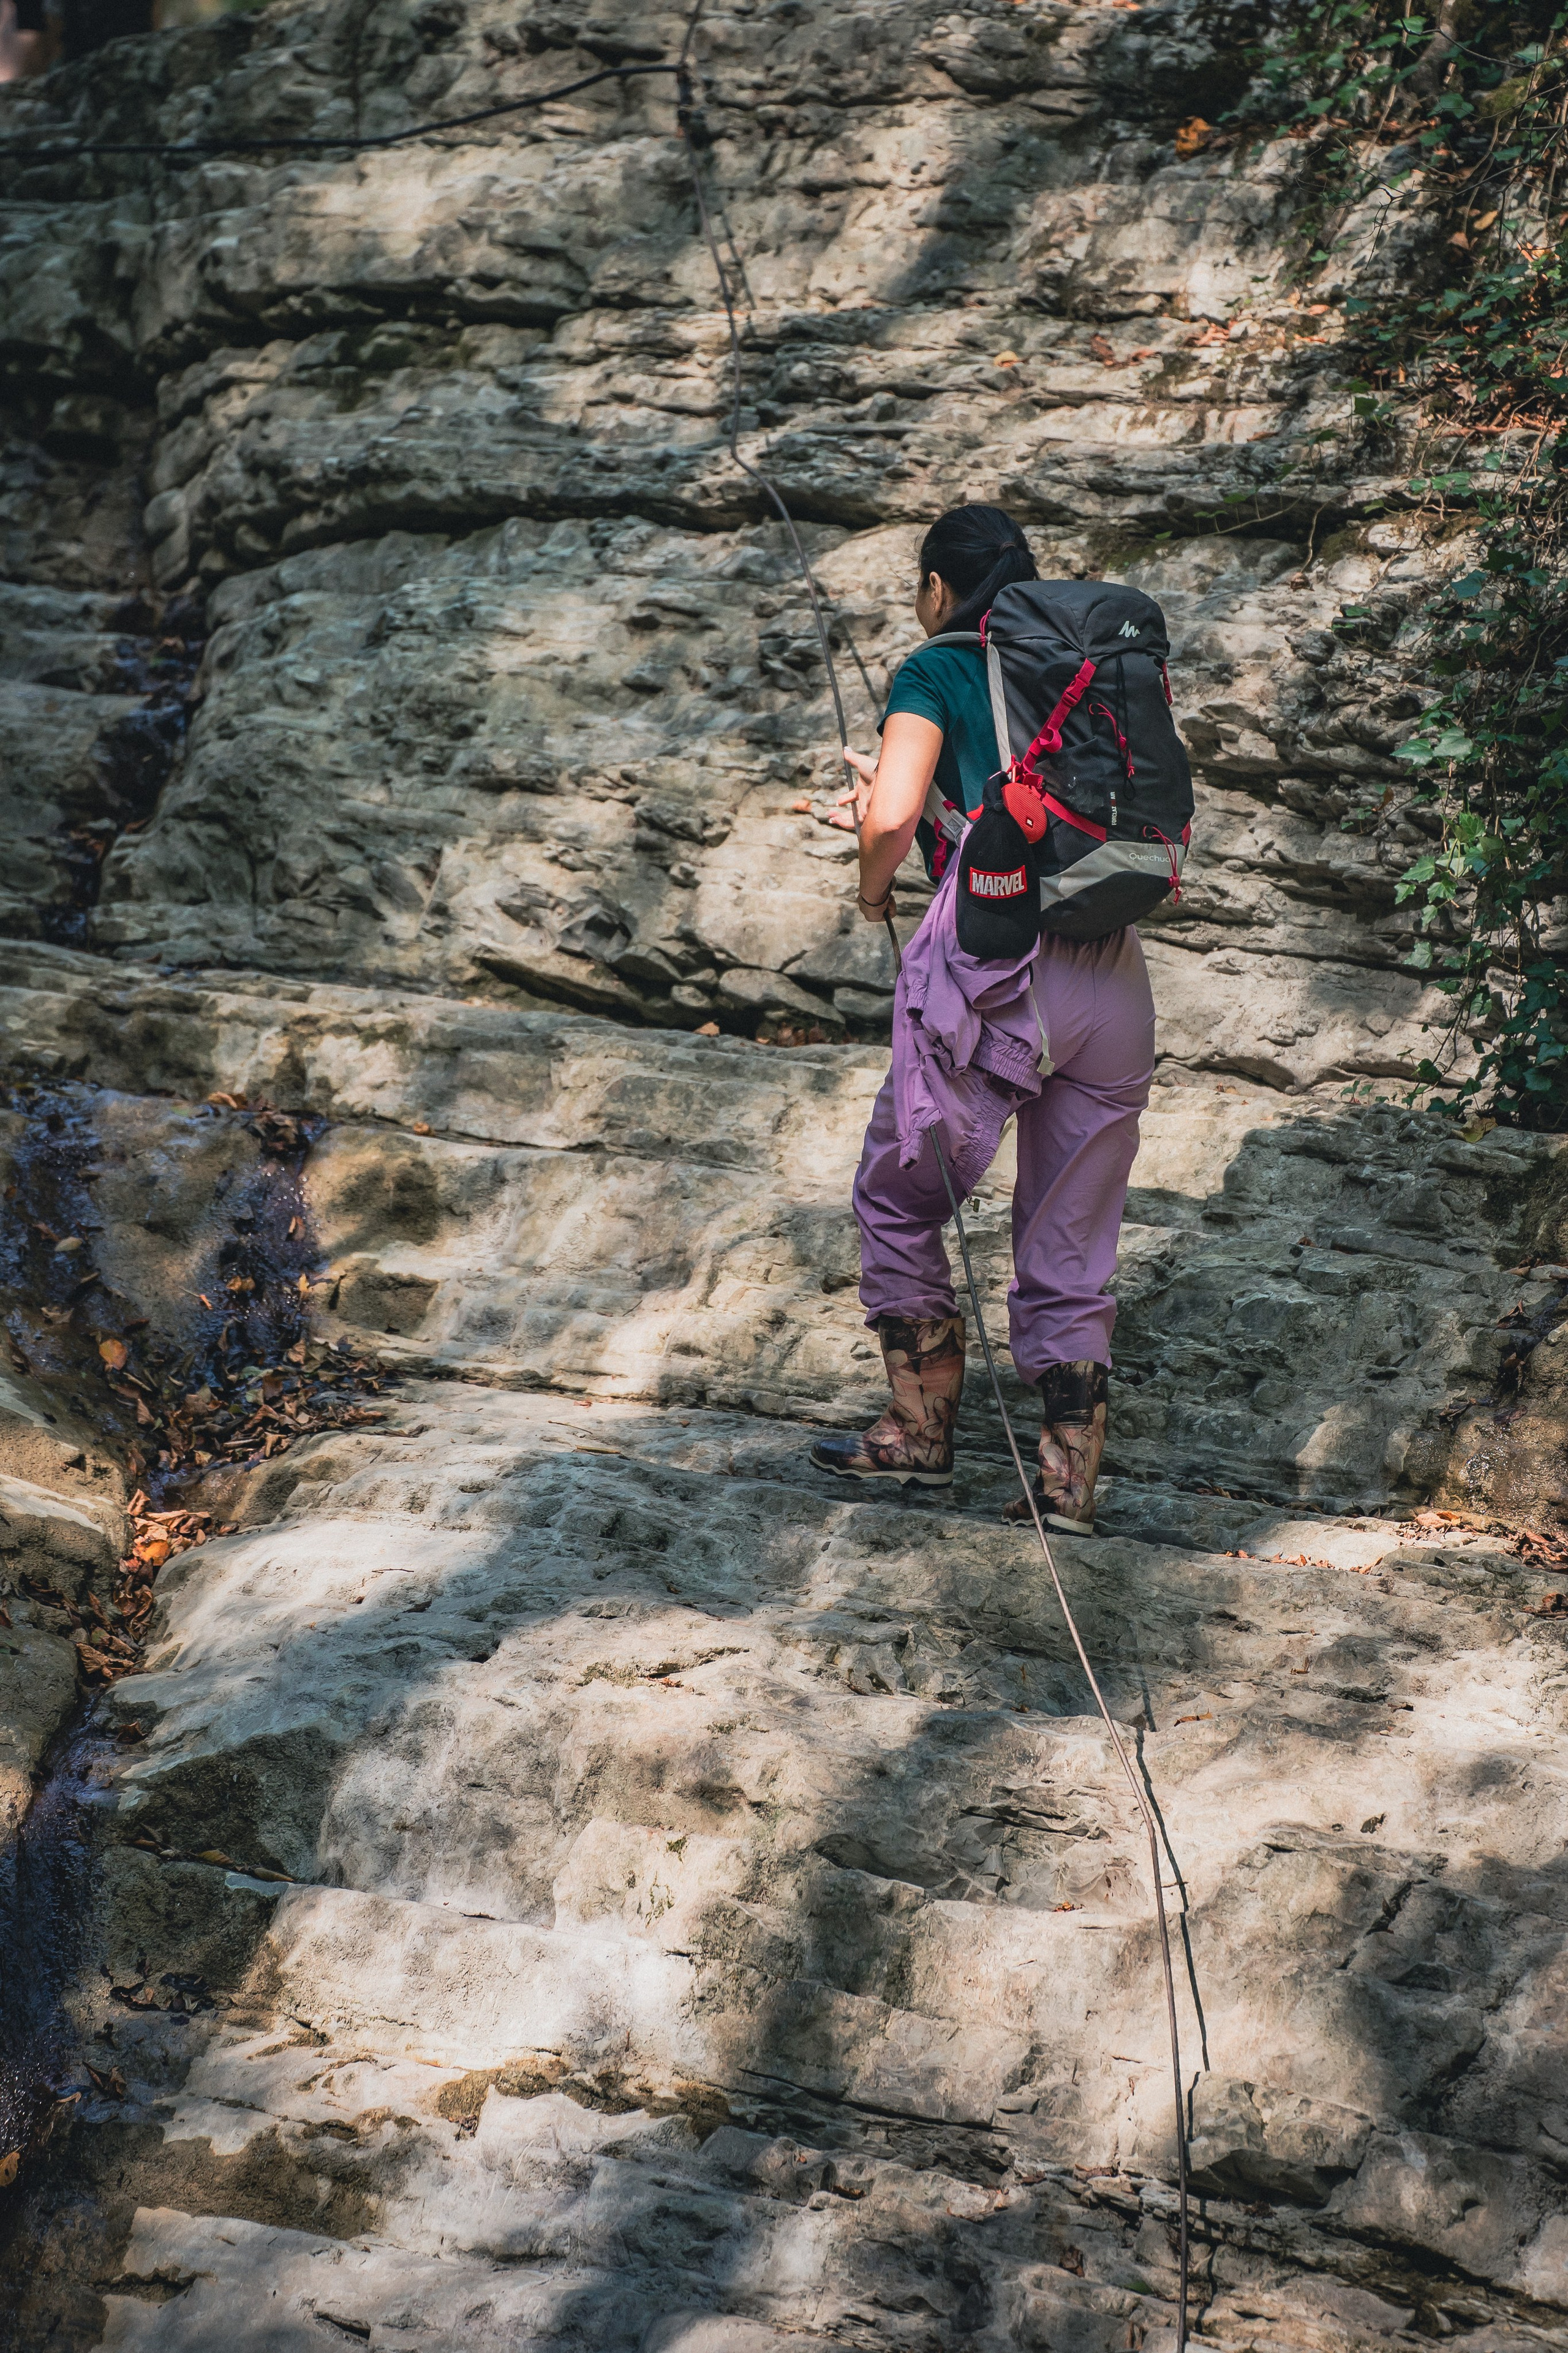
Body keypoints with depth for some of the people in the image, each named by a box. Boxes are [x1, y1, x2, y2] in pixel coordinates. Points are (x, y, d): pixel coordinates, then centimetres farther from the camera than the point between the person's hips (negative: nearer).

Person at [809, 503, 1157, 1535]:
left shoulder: (936, 674, 2)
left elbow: (893, 817, -13)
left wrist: (875, 883, 8)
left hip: (994, 970, -5)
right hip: (1114, 977, 5)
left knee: (899, 1198, 16)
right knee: (1073, 1246, 13)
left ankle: (923, 1431, 20)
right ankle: (1070, 1479, 10)